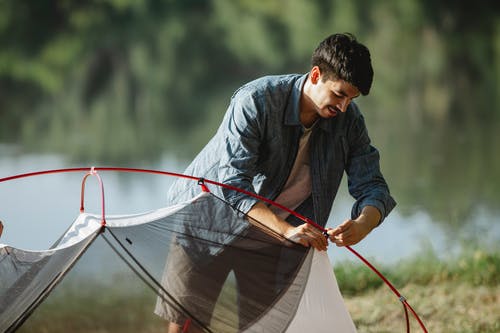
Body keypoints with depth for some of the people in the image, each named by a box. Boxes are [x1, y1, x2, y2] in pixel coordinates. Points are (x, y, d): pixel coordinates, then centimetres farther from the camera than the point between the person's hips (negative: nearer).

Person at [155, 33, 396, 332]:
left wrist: (362, 224, -35)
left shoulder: (348, 118, -12)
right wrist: (285, 229, -49)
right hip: (205, 214, -4)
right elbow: (233, 184, -35)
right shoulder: (255, 100, -28)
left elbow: (373, 187, -10)